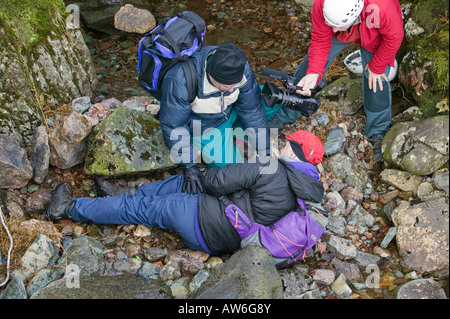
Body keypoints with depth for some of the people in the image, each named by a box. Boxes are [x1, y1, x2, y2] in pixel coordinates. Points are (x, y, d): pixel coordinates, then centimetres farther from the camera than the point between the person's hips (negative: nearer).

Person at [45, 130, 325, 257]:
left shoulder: (271, 169, -23)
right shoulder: (309, 191, 1)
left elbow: (216, 182, -19)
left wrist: (214, 172, 4)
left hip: (204, 221, -8)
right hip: (226, 240, 8)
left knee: (139, 208, 3)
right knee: (184, 180, 21)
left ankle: (71, 208, 19)